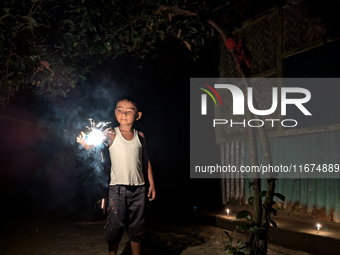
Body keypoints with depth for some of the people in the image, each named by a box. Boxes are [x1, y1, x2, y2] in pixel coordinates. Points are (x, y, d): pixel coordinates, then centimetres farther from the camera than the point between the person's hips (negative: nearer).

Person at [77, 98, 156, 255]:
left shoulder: (140, 136, 7)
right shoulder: (111, 135, -3)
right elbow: (93, 146, -16)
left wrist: (152, 184, 12)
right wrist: (83, 142, -38)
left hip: (138, 188, 3)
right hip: (117, 188, -3)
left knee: (136, 227, 12)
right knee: (115, 227, 1)